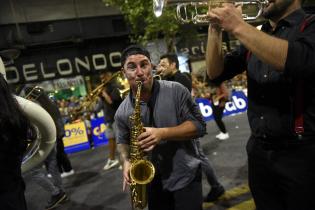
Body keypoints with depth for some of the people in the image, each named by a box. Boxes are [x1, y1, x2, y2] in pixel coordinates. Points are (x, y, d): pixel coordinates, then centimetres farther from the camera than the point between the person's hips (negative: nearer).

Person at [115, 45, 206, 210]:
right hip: (154, 181, 3)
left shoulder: (176, 91, -13)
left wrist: (163, 133, -25)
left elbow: (199, 125, -13)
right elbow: (123, 141, 12)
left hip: (186, 177, -3)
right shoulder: (122, 112, -5)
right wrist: (126, 161, -9)